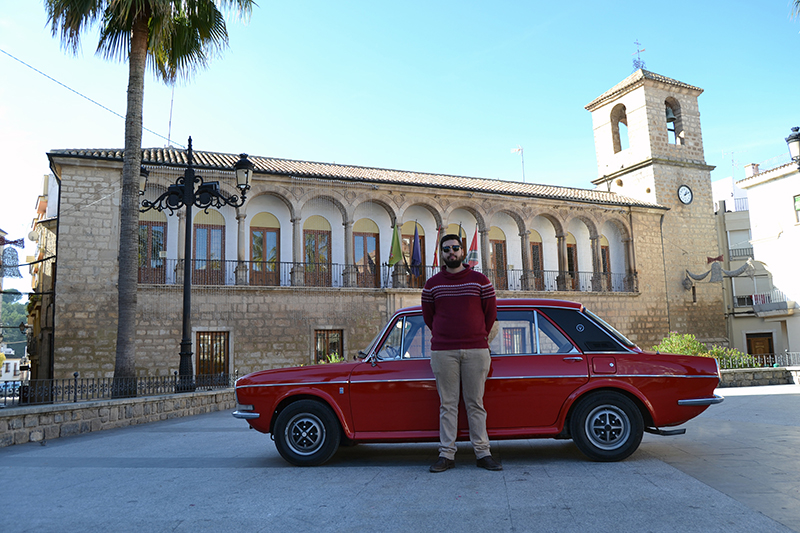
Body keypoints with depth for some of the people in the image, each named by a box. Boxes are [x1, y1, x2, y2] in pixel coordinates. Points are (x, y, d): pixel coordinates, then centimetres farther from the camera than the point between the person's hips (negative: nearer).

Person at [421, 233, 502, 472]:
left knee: (475, 403, 4)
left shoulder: (480, 281, 6)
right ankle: (447, 454, 8)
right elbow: (428, 316, 17)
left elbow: (491, 313, 12)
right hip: (442, 352, 1)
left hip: (476, 351, 0)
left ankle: (482, 453, 10)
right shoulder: (432, 284, 9)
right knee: (447, 404, 3)